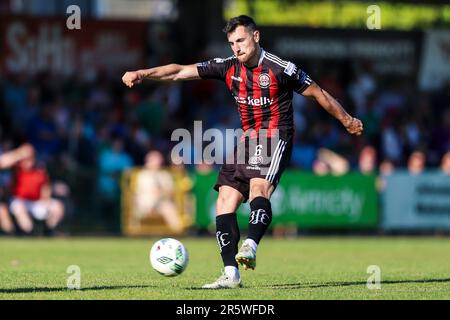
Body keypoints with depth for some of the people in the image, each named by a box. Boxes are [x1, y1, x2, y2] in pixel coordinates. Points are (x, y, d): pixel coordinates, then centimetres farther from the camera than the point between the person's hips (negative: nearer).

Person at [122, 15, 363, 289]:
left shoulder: (280, 69, -10)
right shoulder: (229, 68, 5)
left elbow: (317, 92, 1)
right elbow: (181, 71, 2)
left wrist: (346, 120, 8)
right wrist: (142, 74, -7)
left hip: (275, 138, -6)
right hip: (246, 141, 6)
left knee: (259, 187, -31)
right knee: (225, 201, -4)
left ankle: (250, 248, -47)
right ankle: (231, 274, -6)